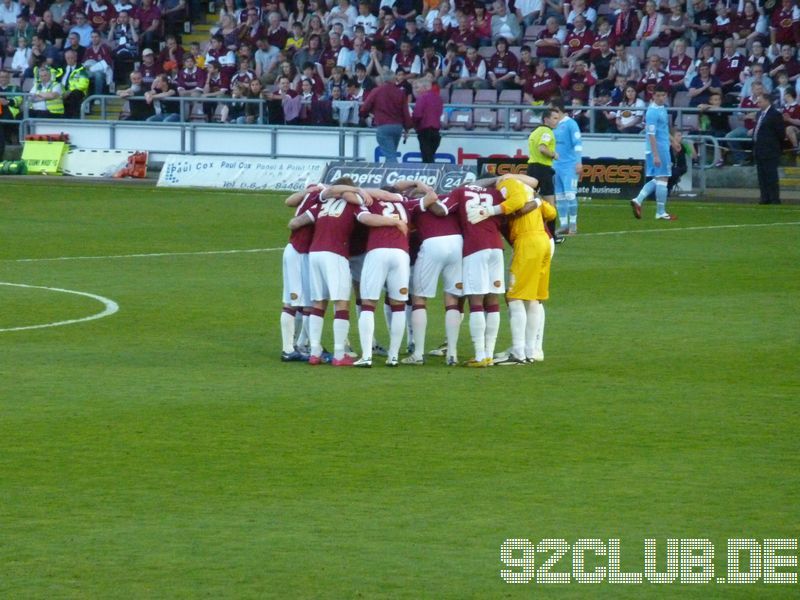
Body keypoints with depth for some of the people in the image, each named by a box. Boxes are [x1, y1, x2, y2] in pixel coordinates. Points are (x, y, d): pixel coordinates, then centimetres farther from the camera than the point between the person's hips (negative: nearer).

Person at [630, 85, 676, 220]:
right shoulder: (653, 112, -16)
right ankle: (661, 212, 3)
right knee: (662, 179, -3)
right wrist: (655, 155, -23)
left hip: (663, 148, 9)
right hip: (658, 149, -9)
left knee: (658, 179, 13)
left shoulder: (662, 108, 12)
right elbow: (651, 135, -20)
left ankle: (638, 200, 8)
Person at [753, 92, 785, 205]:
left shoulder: (775, 114, -12)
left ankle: (775, 199, -2)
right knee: (762, 176, 10)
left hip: (770, 152, -9)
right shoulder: (760, 113, 14)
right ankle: (765, 198, 14)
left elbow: (781, 134, -11)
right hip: (759, 151, 9)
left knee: (771, 176, -6)